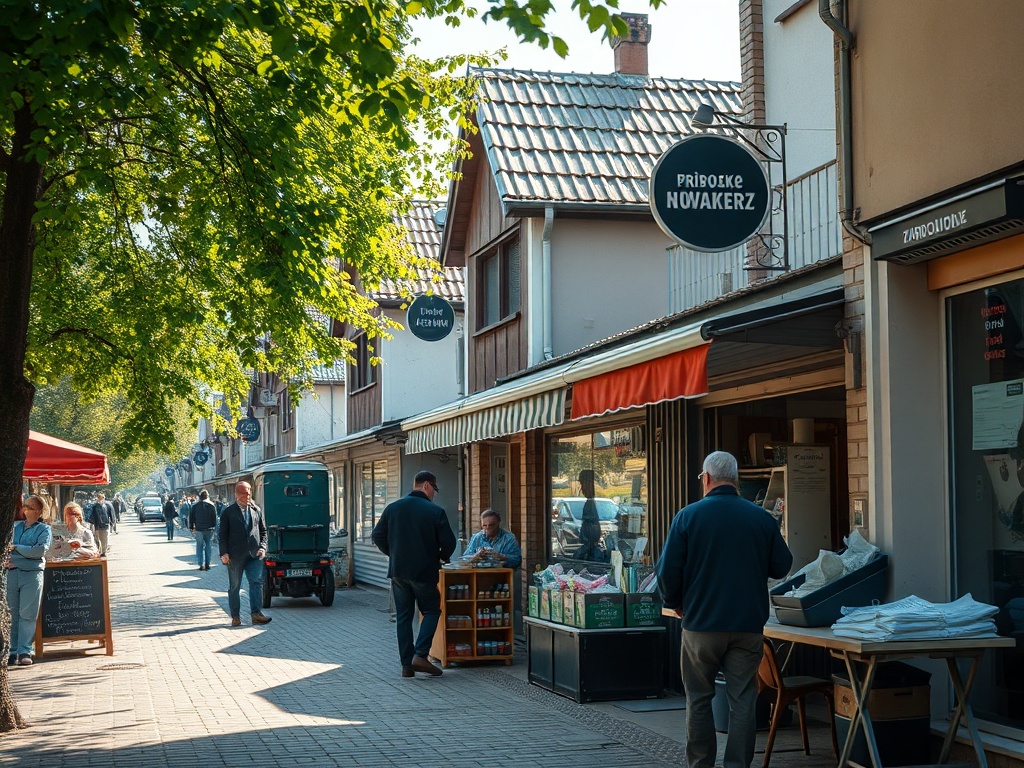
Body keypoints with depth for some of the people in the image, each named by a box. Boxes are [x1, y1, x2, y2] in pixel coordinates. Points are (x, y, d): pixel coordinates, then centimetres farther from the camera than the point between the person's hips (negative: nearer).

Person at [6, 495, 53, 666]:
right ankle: (13, 651, 5)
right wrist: (6, 558, -3)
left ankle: (25, 651, -5)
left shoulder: (44, 529, 5)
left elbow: (40, 550, -10)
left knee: (27, 614, -6)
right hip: (11, 573, 4)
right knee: (12, 613, 2)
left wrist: (16, 548, -7)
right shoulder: (15, 526, 19)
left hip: (32, 574, -4)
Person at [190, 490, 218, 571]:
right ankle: (207, 564, 8)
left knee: (199, 547, 4)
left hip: (198, 529, -1)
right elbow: (215, 518, 2)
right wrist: (213, 527, 10)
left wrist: (191, 528, 10)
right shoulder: (211, 506, 1)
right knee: (208, 546, 9)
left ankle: (201, 565, -2)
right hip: (209, 529, 1)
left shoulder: (195, 506, 0)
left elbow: (191, 517, 3)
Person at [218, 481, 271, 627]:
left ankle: (256, 613, -7)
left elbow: (263, 531, 15)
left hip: (254, 554, 2)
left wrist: (262, 547, 0)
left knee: (256, 583, -7)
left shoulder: (257, 510, 11)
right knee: (234, 586, 5)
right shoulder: (228, 512, 2)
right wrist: (224, 553, -10)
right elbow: (223, 535, 1)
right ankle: (235, 616, 11)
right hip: (235, 555, -2)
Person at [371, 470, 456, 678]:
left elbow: (377, 536, 5)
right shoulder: (436, 511, -9)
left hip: (398, 571, 4)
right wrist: (441, 558, 11)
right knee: (431, 611, 11)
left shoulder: (392, 508, 3)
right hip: (424, 572, -4)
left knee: (403, 617, 10)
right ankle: (420, 655, -6)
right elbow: (448, 542, -9)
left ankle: (406, 664, 8)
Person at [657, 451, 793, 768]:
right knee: (742, 700, 6)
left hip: (701, 623, -1)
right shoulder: (762, 518, -1)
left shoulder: (688, 516, -7)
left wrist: (675, 604, 10)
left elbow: (668, 570, -7)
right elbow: (782, 566, 7)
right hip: (749, 624, 1)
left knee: (699, 699, 11)